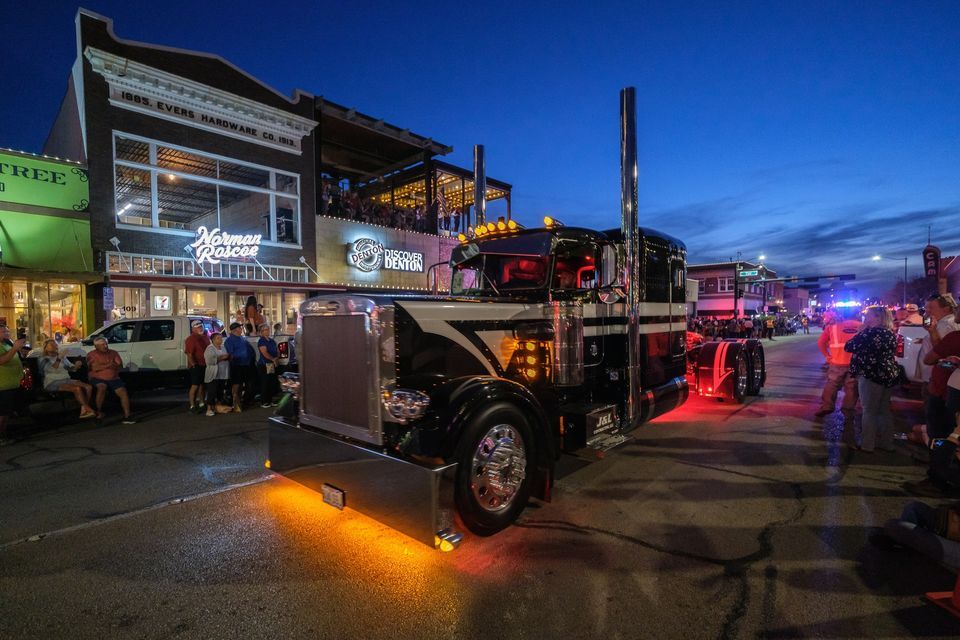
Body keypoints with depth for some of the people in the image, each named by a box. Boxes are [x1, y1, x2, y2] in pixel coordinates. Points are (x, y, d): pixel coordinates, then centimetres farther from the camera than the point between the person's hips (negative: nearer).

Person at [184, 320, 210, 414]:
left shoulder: (205, 337, 13)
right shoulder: (191, 339, -10)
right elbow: (189, 354, -16)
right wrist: (193, 364, -21)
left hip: (205, 365, 7)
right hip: (196, 366, -7)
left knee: (202, 385, 15)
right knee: (195, 386, -5)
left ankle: (201, 403, 24)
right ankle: (192, 406, 0)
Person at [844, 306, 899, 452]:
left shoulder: (871, 332, -16)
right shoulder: (890, 333, 11)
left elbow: (849, 347, -15)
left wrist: (860, 331, -5)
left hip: (872, 376, -8)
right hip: (889, 375, 8)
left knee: (870, 411, 0)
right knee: (885, 410, 16)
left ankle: (867, 445, 7)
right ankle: (887, 443, 25)